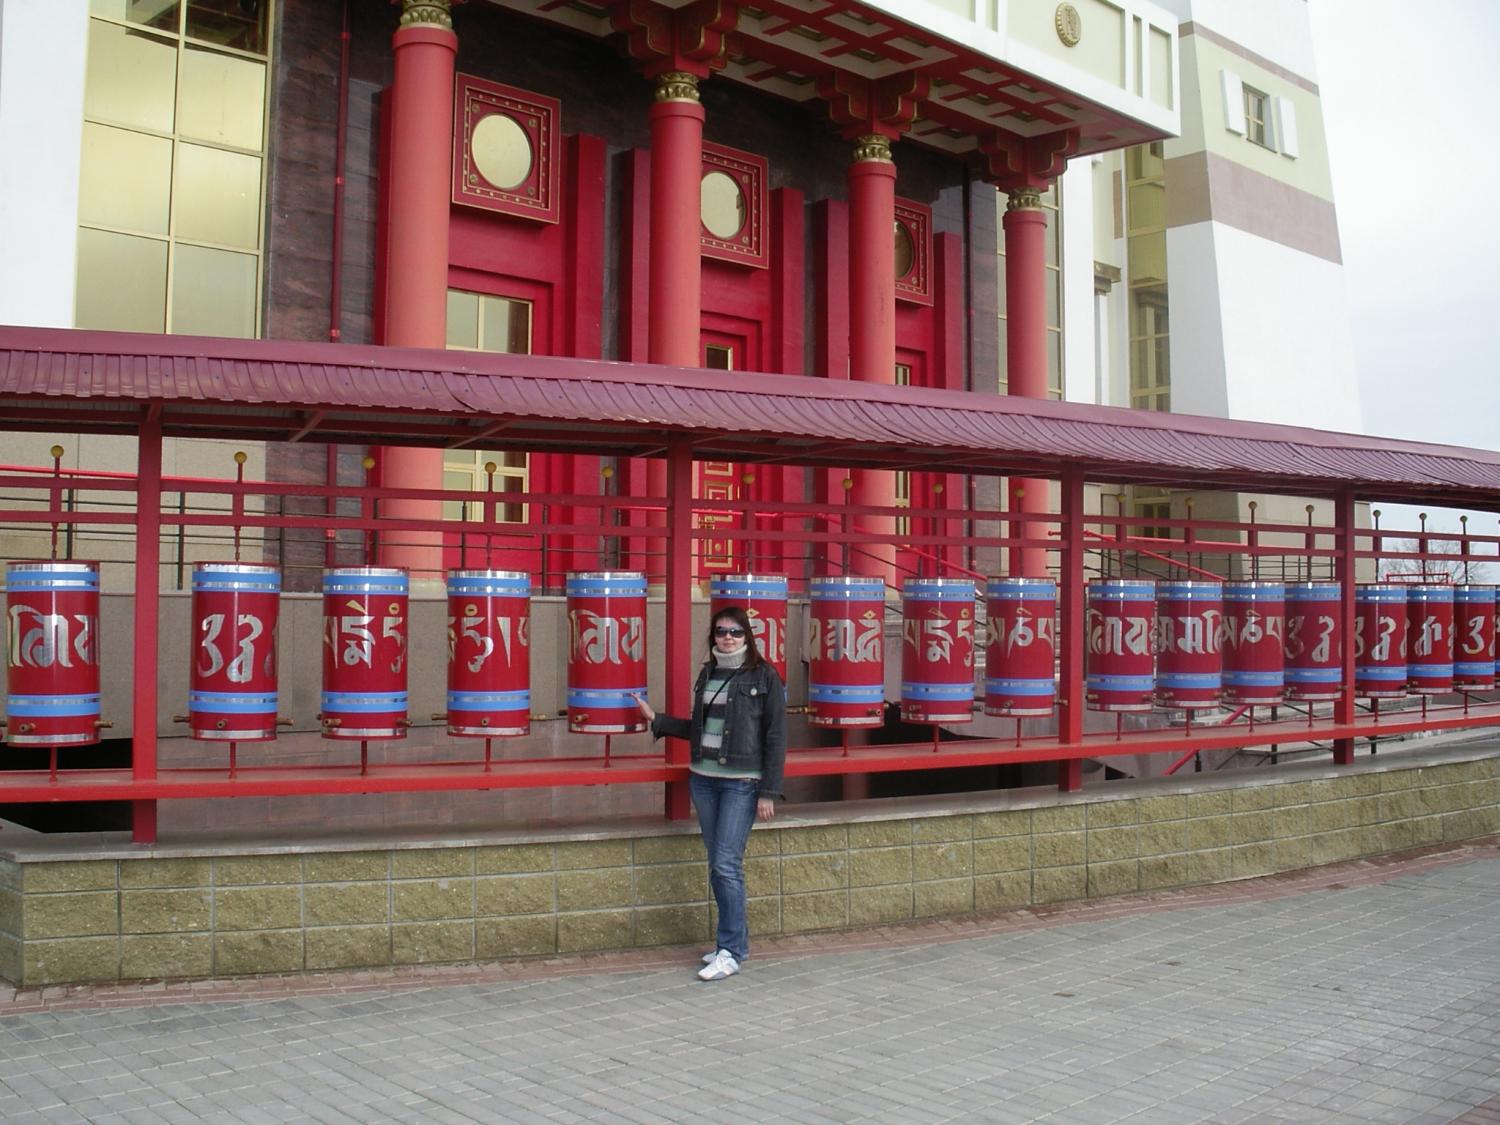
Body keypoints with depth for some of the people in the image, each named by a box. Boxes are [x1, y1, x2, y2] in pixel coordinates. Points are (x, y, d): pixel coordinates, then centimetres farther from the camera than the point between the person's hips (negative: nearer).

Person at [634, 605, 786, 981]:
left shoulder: (763, 676, -6)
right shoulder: (707, 673, 11)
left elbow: (775, 737, -7)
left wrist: (769, 792, -10)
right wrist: (657, 720, 14)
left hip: (741, 782, -6)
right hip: (703, 779, 6)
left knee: (726, 863, -9)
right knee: (717, 864, 10)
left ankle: (730, 951, 0)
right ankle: (736, 940, 22)